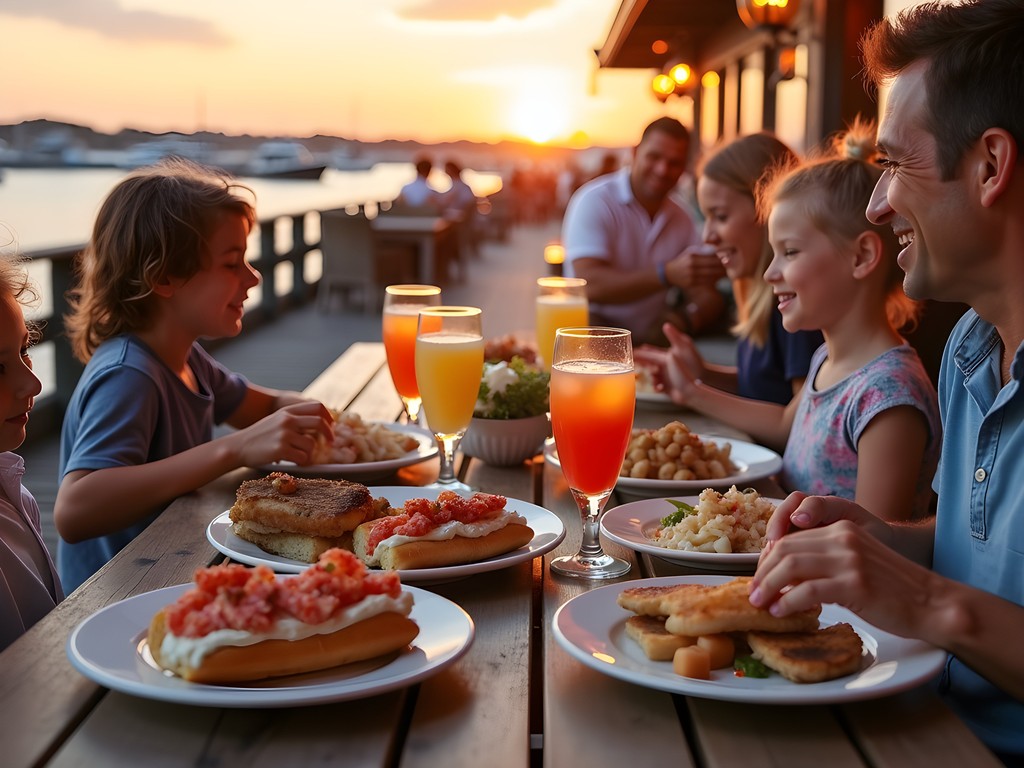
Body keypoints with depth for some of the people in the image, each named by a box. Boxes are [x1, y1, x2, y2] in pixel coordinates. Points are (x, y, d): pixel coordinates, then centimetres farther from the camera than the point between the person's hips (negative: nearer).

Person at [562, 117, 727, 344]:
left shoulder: (682, 220, 11)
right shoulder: (594, 201, -9)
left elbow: (706, 297, 4)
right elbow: (590, 284, -24)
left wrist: (688, 318, -21)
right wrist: (667, 274, -36)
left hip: (652, 340, 7)